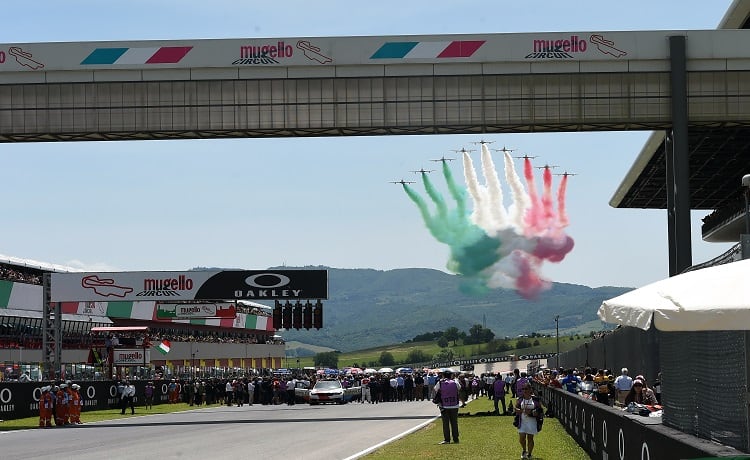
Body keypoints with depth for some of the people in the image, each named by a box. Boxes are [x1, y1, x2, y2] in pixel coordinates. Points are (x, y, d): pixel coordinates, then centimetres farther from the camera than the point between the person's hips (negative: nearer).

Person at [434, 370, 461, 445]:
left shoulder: (440, 383, -6)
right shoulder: (455, 382, -3)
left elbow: (435, 389, 12)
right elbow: (459, 387, 17)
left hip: (444, 407, -1)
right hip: (454, 406, 1)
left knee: (445, 423, 3)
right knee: (454, 423, 9)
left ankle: (446, 439, -1)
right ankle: (456, 439, 11)